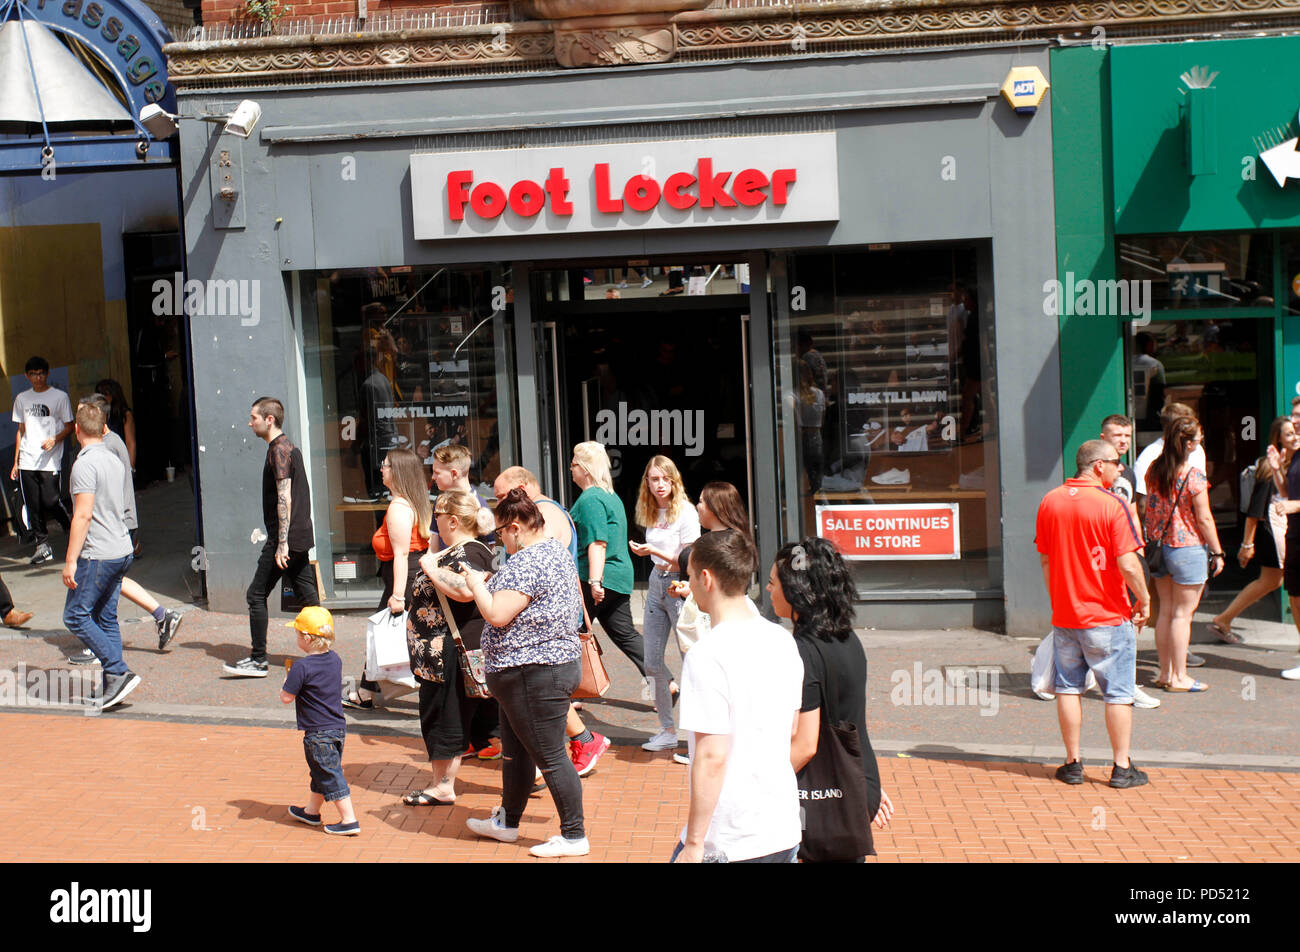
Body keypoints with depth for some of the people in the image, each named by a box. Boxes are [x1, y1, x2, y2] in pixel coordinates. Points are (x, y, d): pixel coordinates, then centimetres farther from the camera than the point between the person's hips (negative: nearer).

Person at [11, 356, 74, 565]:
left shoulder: (59, 397, 2)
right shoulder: (22, 399, 15)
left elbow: (69, 427, 4)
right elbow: (21, 431, 19)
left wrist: (55, 439, -17)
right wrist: (15, 462, 15)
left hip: (50, 461, -4)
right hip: (27, 461, 4)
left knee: (50, 501, -12)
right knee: (33, 505, 2)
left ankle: (71, 527, 15)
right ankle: (42, 544, 10)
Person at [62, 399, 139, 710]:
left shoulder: (85, 464, -16)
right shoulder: (114, 460, 11)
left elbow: (83, 515, -20)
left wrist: (70, 561, -17)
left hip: (97, 554, -8)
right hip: (121, 550, 8)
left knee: (75, 616, 0)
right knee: (106, 617, 12)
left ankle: (119, 672, -7)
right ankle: (112, 686, 12)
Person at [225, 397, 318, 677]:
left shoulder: (279, 450, -12)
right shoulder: (289, 448, 17)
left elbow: (284, 498, -19)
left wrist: (282, 543, -22)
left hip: (286, 539, -9)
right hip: (299, 538, 9)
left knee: (257, 594, -2)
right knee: (307, 594, 9)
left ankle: (258, 661, 1)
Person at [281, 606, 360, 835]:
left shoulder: (302, 666, -20)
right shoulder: (335, 660, 4)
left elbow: (286, 697, -16)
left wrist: (287, 681, 4)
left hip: (318, 733, -8)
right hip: (338, 728, 8)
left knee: (330, 775, -3)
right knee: (322, 773, 22)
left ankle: (349, 820, -3)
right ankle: (311, 811, 39)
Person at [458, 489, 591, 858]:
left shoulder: (527, 562, -22)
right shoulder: (555, 550, 12)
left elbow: (498, 615, -24)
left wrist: (477, 585, -8)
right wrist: (488, 585, 14)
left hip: (535, 674, -11)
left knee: (550, 755, -3)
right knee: (515, 749, 22)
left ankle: (574, 836, 5)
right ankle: (507, 821, 36)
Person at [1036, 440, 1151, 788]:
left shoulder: (1049, 502, 2)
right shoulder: (1111, 505, -14)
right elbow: (1128, 564, -18)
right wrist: (1144, 600, -3)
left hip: (1064, 614, 5)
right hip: (1108, 616, -4)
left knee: (1068, 688, 12)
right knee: (1118, 693, 6)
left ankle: (1073, 763, 16)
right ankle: (1122, 768, 11)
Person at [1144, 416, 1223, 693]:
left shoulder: (1154, 470, 2)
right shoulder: (1193, 475, -16)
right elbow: (1204, 519, -12)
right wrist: (1217, 552, -4)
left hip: (1159, 545, 6)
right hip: (1187, 547, -6)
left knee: (1166, 611, 14)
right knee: (1182, 613, 1)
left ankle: (1165, 673, 20)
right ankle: (1179, 677, 7)